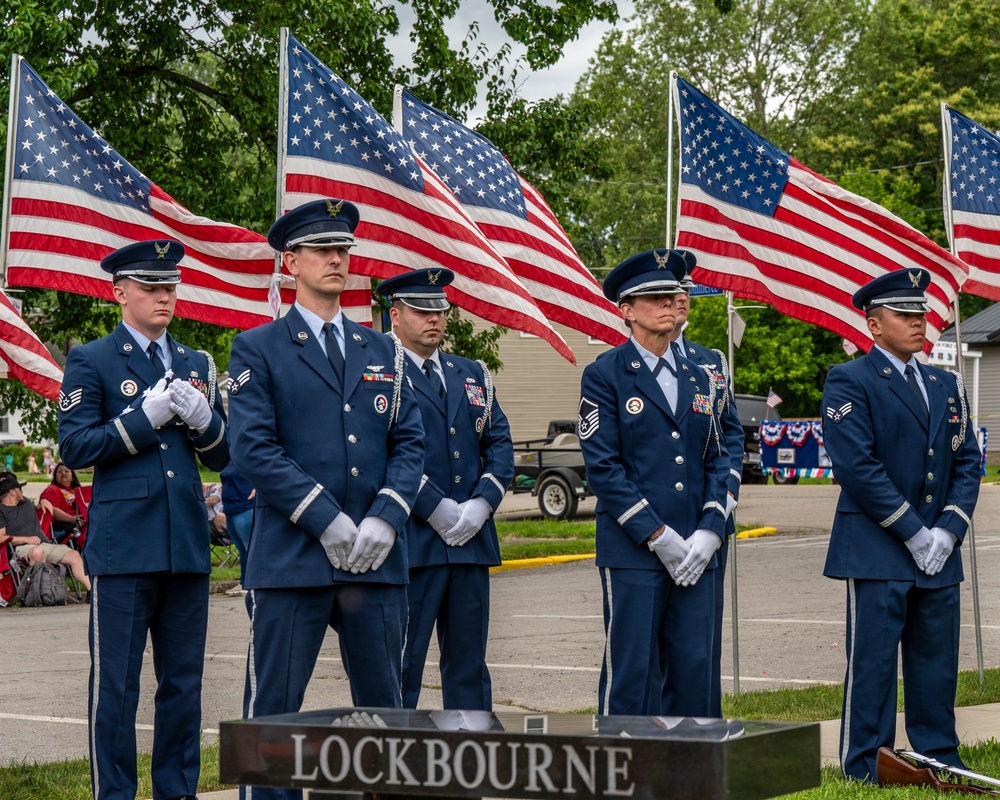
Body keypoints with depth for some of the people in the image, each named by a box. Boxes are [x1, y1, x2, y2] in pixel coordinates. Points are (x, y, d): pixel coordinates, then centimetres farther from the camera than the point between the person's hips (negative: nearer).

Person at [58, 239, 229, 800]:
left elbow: (221, 457, 16)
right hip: (123, 547, -5)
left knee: (184, 682, 9)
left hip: (188, 545, 5)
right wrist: (145, 418, -14)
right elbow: (75, 447, -6)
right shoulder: (90, 362, 3)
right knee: (116, 685, -2)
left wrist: (202, 418, -5)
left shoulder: (197, 364, 17)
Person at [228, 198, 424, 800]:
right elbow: (254, 450, -7)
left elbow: (409, 443, 11)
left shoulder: (384, 351, 16)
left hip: (378, 559, 4)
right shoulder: (258, 350, 3)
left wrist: (384, 519, -7)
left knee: (385, 706, 8)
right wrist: (327, 520, -14)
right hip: (292, 556, -4)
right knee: (273, 711, -2)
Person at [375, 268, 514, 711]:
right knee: (401, 663, -3)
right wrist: (438, 510, -15)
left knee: (469, 662, 10)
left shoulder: (473, 374, 18)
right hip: (411, 541, -6)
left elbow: (500, 442, 13)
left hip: (472, 540, 6)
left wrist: (483, 504, -3)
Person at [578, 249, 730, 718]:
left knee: (694, 671, 5)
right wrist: (657, 537, -13)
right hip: (632, 553, -5)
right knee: (630, 674, -3)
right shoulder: (604, 377, -1)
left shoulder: (699, 379, 17)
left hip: (696, 554, 5)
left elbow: (717, 461, 16)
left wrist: (709, 533, 0)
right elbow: (603, 467, -8)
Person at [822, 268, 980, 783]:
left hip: (939, 554, 6)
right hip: (877, 551, -6)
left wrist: (948, 531, -2)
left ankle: (940, 763, 18)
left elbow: (967, 462, 13)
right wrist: (914, 533, -13)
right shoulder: (849, 382, -3)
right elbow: (857, 466, -12)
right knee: (872, 663, -3)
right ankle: (867, 770, 4)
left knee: (937, 664, 9)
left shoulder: (947, 386, 17)